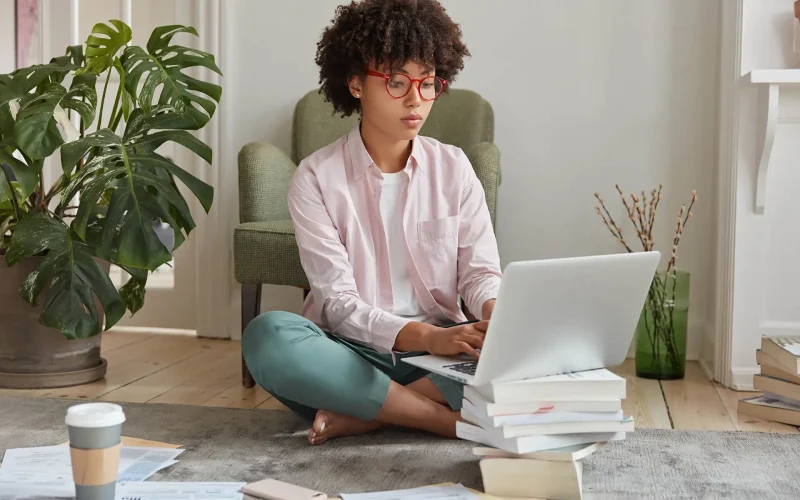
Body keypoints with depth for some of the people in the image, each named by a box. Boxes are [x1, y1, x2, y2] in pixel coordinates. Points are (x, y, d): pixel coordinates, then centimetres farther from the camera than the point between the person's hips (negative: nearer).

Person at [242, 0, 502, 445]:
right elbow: (337, 303, -13)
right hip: (353, 354, -2)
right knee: (268, 335, -33)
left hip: (442, 350, 2)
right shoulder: (317, 177, -5)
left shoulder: (454, 168, 4)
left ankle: (363, 416, -22)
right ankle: (459, 420, -28)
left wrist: (496, 313, -24)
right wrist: (427, 337, -29)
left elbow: (480, 272, 1)